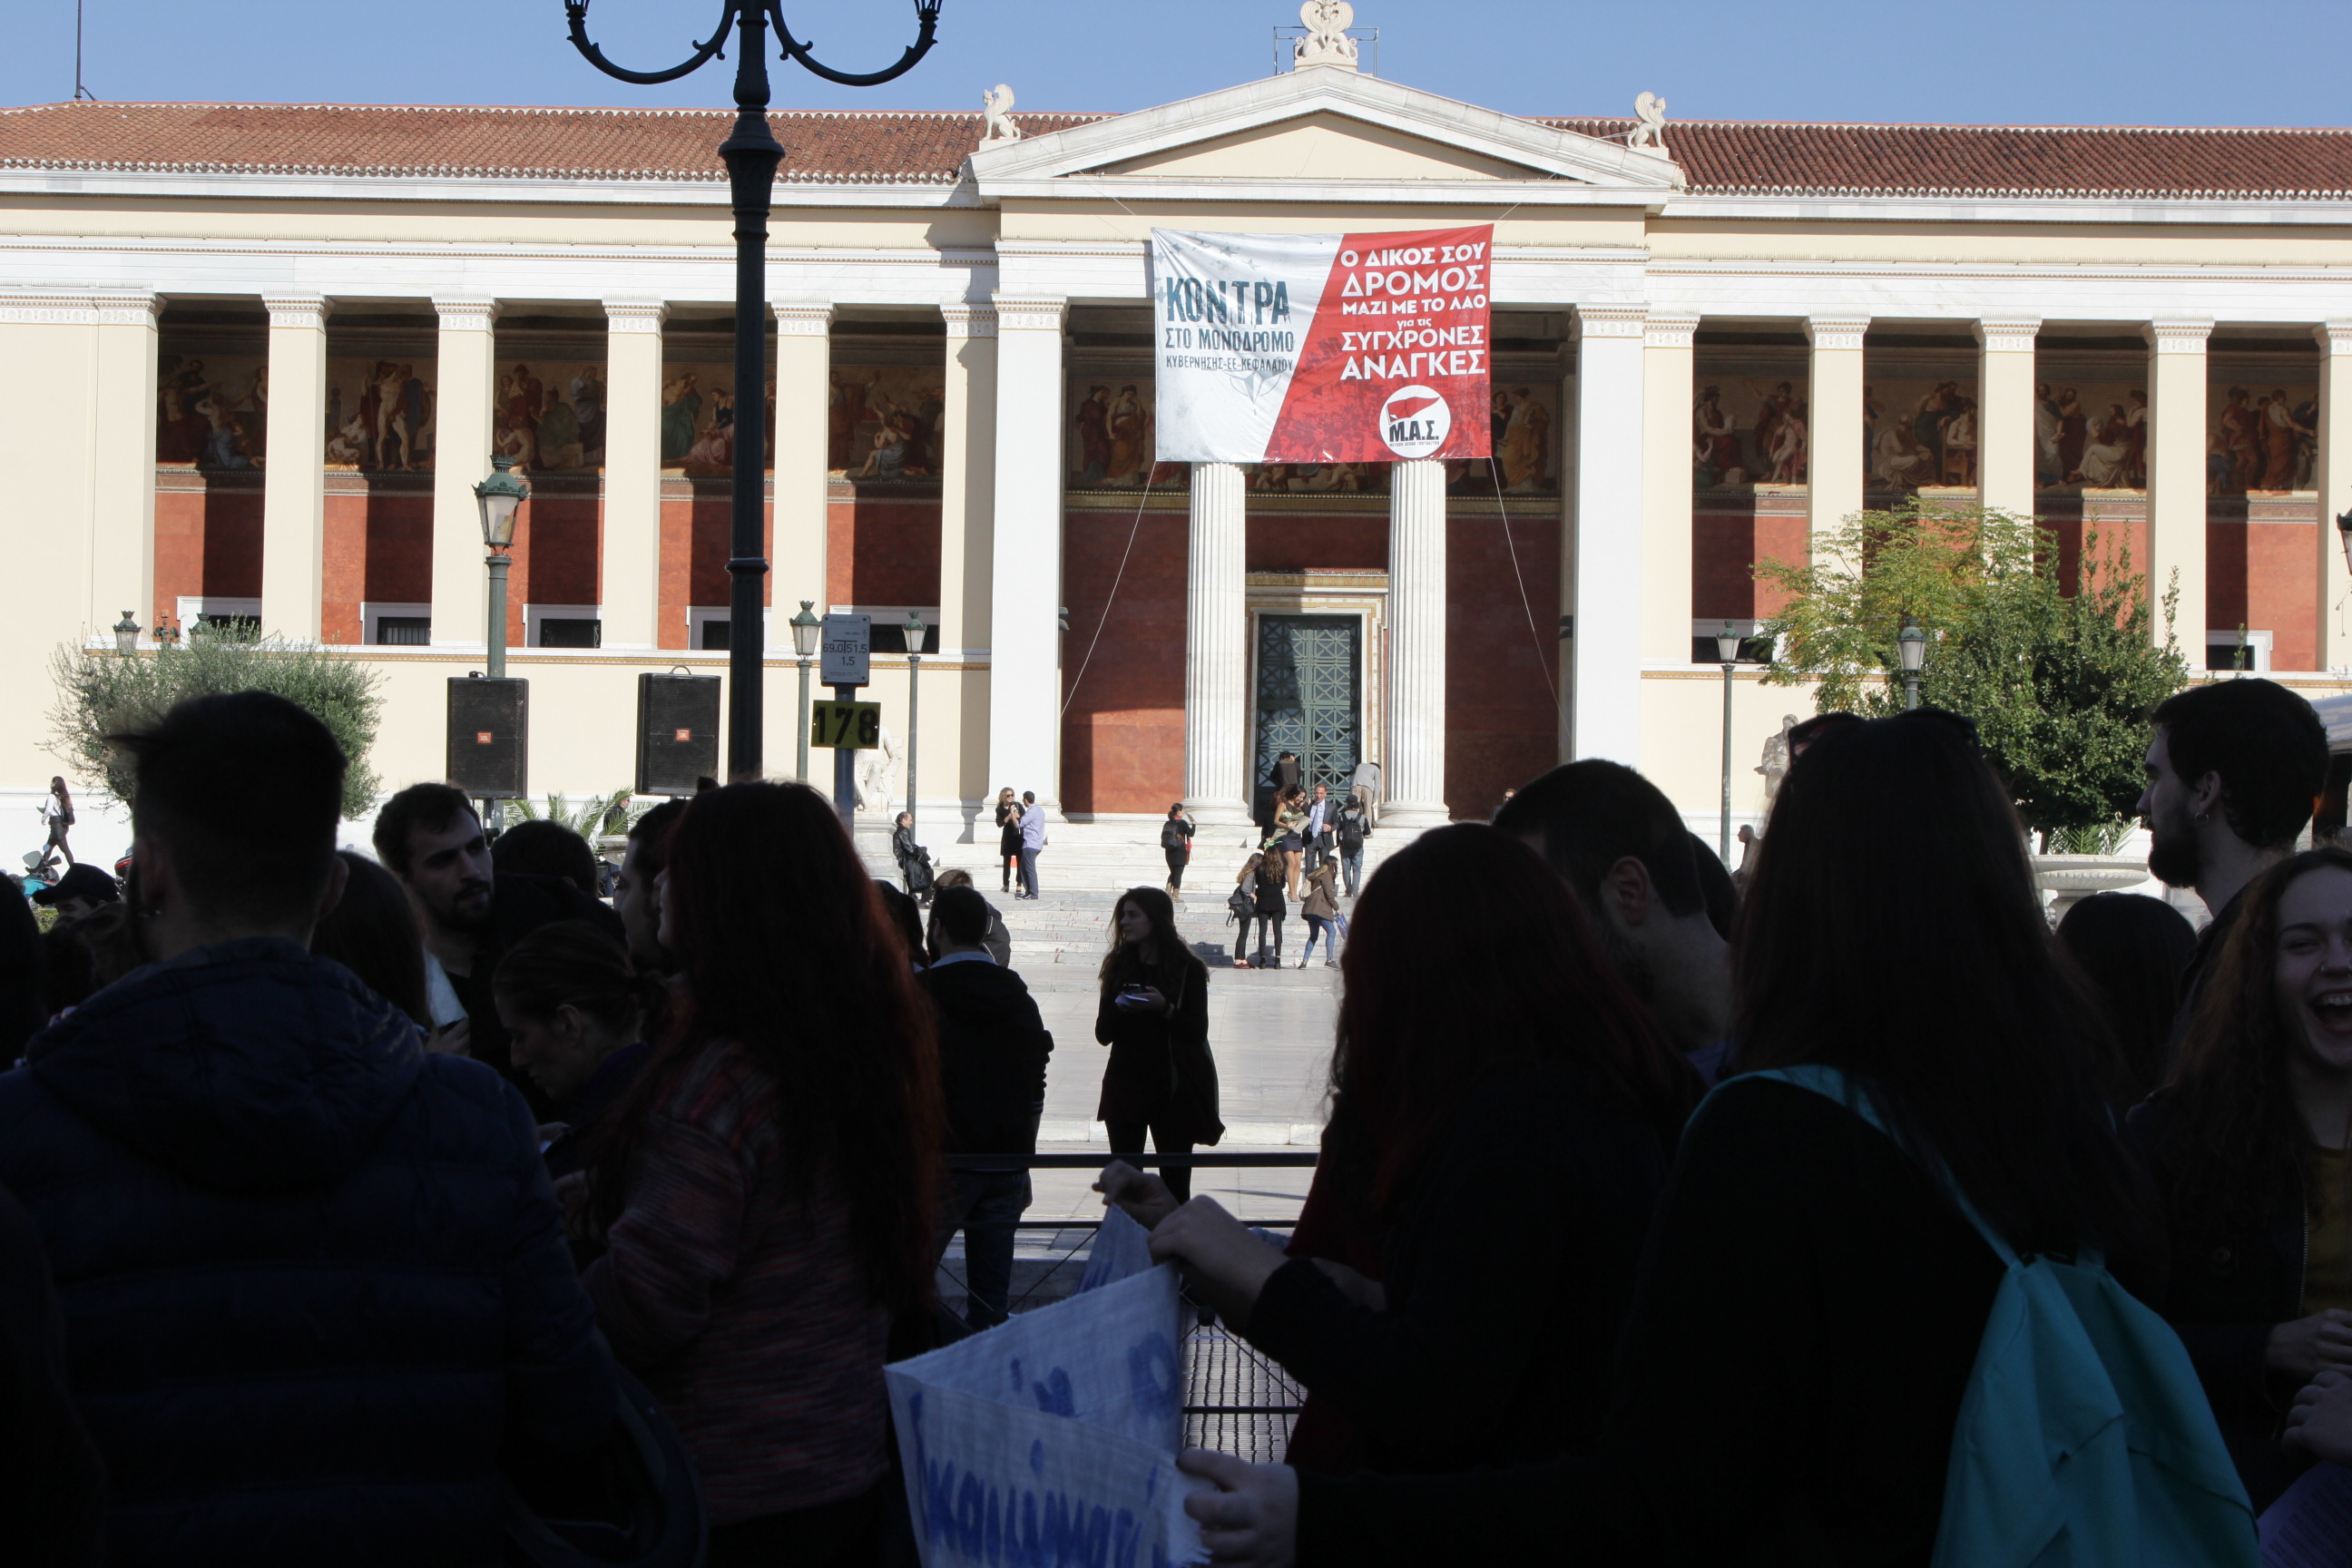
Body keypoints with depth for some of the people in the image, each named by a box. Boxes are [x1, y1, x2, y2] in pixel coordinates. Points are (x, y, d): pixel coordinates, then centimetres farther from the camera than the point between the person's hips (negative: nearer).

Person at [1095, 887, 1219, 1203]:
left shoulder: (1188, 970, -1)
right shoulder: (1119, 967, 9)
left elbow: (1197, 1033, -5)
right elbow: (1102, 1034, 6)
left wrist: (1165, 1007, -19)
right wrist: (1119, 1008, -14)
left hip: (1172, 1090, -3)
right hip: (1124, 1085, 3)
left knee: (1174, 1180, -2)